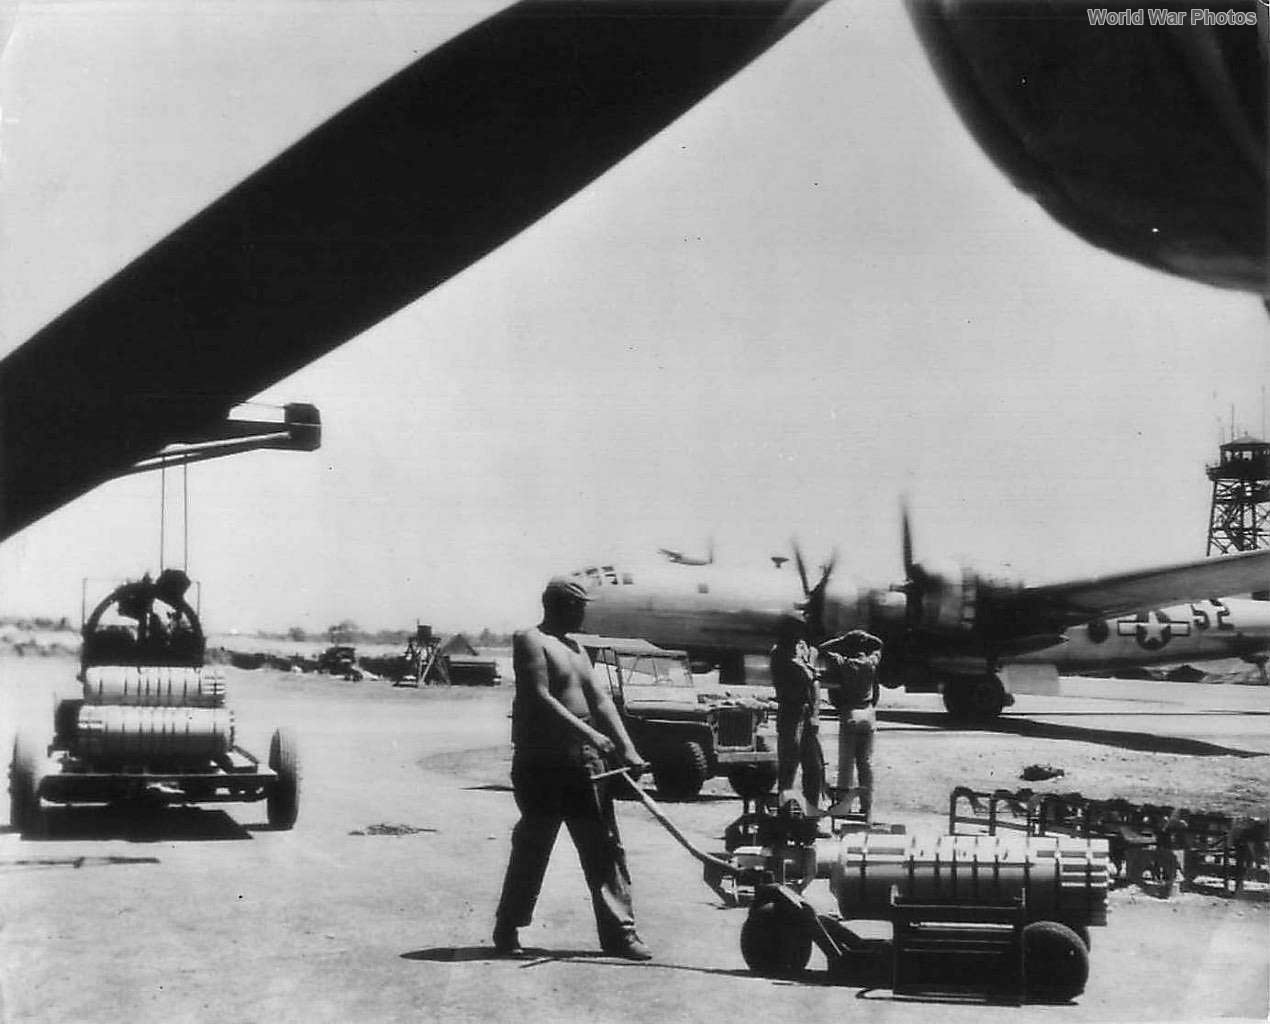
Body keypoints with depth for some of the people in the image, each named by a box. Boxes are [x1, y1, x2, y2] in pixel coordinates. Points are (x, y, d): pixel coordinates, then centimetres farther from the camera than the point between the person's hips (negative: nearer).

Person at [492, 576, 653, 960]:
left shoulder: (575, 648, 19)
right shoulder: (531, 641, -7)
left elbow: (599, 698, 13)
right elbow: (540, 698, -18)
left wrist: (626, 747, 2)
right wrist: (589, 733, -24)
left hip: (583, 761, 8)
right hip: (541, 764, -8)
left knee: (605, 847, 2)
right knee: (532, 849, 0)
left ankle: (618, 931, 3)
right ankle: (507, 929, 14)